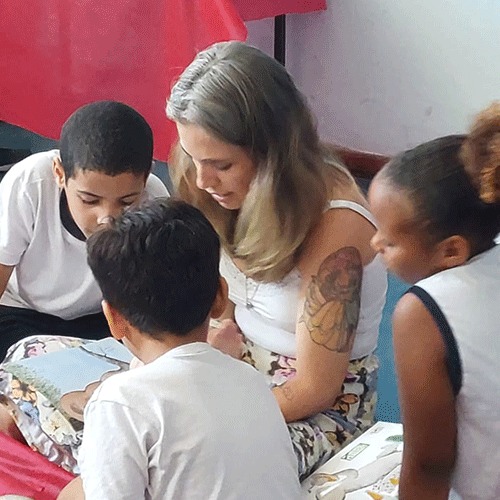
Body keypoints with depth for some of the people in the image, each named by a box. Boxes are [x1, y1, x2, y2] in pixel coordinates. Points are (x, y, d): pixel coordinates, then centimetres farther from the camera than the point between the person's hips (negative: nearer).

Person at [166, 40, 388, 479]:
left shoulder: (334, 229, -28)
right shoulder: (248, 193, -6)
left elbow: (314, 389, -21)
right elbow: (225, 315, 5)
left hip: (323, 408, -7)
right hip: (240, 364, 7)